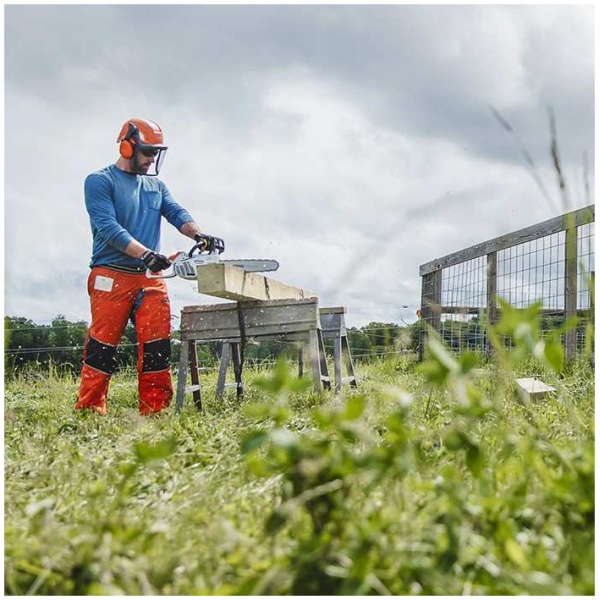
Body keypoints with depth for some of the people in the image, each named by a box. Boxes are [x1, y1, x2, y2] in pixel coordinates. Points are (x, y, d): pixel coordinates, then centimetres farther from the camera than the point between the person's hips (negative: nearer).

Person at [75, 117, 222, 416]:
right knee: (101, 348, -6)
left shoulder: (156, 186, 19)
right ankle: (89, 412, -1)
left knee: (157, 346, 0)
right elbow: (108, 227, -14)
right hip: (112, 276, -6)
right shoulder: (99, 181, -1)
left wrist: (200, 236, -17)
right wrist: (145, 254, -26)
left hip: (150, 278, 6)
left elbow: (177, 214, 4)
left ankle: (154, 410, 4)